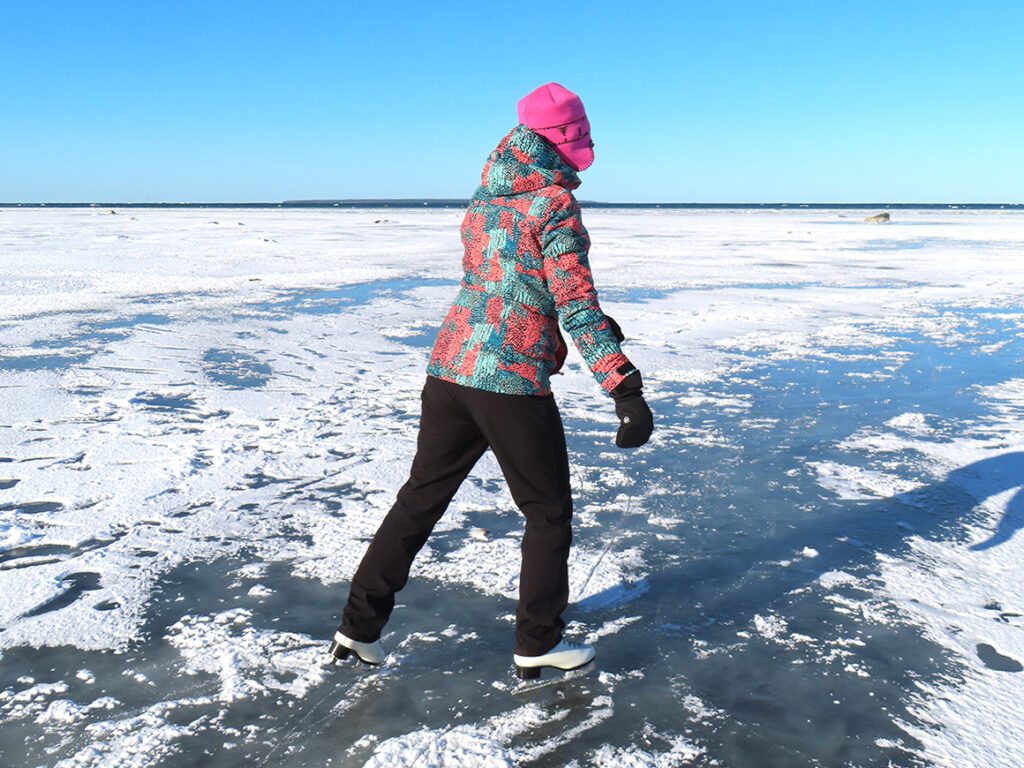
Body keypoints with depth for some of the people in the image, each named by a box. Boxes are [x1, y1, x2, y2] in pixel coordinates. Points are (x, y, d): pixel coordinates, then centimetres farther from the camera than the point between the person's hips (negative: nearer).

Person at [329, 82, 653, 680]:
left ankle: (360, 627, 22)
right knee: (549, 512, 11)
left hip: (450, 367, 7)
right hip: (512, 382, -7)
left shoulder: (485, 199, 14)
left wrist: (597, 325, 30)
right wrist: (627, 389, -19)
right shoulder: (554, 202, -10)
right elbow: (575, 303, -18)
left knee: (421, 497, 16)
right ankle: (537, 645, 20)